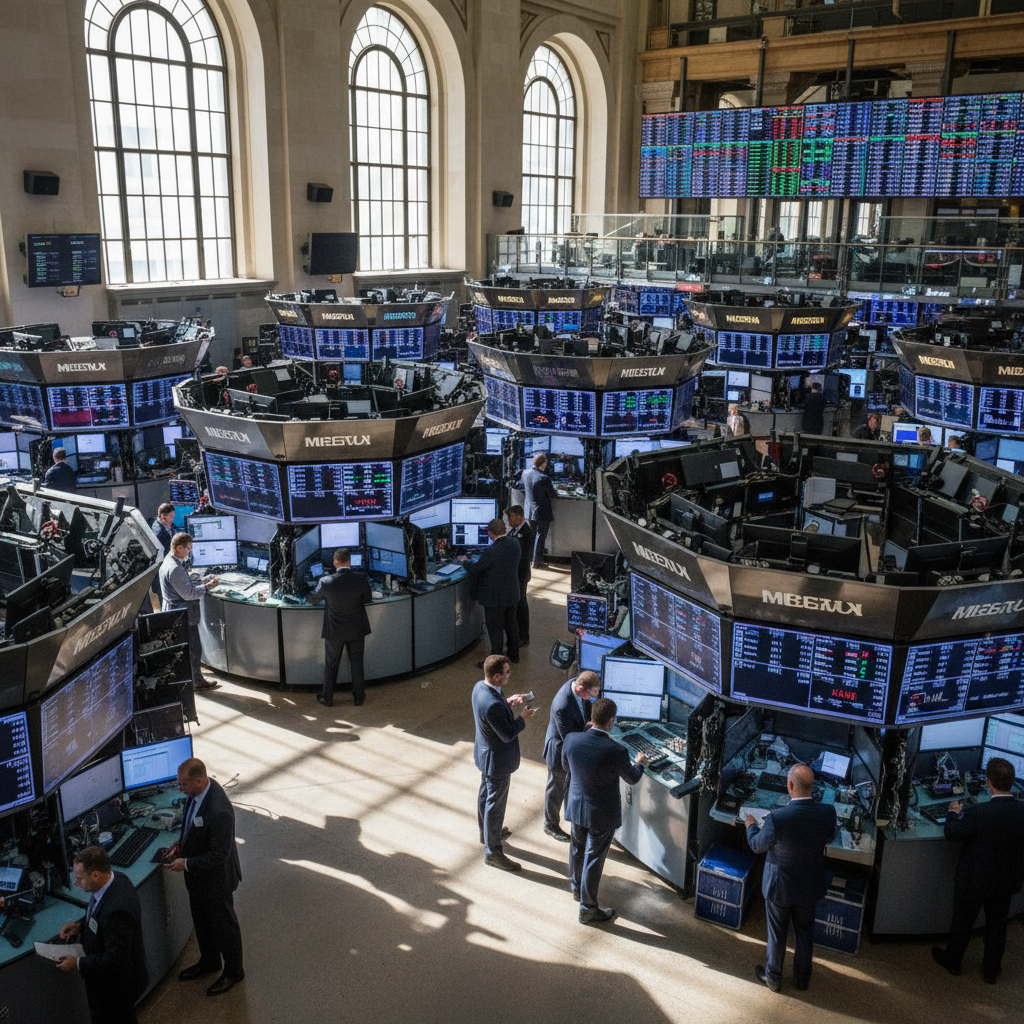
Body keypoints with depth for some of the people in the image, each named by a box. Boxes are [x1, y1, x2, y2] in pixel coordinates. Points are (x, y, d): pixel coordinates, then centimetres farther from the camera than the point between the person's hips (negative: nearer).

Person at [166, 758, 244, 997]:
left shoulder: (219, 811, -39)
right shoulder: (197, 791, -12)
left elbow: (219, 854, -30)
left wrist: (187, 864, -24)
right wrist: (182, 842, -3)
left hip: (216, 879, -8)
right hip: (198, 877, 8)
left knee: (223, 925, 15)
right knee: (201, 922, 28)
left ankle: (233, 972, 38)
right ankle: (209, 961, 52)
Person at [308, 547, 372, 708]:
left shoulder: (325, 582, -21)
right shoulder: (360, 579, -18)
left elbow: (313, 600, -2)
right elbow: (367, 599, 0)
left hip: (334, 630, -1)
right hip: (357, 629, 1)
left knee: (331, 664, 17)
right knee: (356, 663, 17)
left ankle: (327, 698, 29)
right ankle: (358, 696, 28)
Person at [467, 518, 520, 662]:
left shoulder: (491, 551, -27)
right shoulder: (514, 543, -6)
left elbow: (475, 570, -17)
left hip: (495, 597, -7)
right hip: (512, 593, 7)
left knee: (495, 629, 6)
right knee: (511, 624, 22)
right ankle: (513, 655, 37)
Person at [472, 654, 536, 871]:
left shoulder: (480, 686, -9)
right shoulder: (492, 705, -38)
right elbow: (508, 734, -28)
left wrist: (508, 702, 0)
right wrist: (523, 718, -15)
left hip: (485, 754, 10)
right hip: (498, 760, -10)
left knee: (486, 794, 28)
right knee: (495, 804, 7)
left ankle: (486, 832, 51)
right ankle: (492, 852, 22)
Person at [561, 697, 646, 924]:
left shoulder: (571, 740, -18)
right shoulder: (616, 751, -30)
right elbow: (632, 779, -10)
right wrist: (639, 763, 12)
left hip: (576, 807, 5)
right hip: (601, 814, -5)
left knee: (577, 847, 28)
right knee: (594, 859, 12)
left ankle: (576, 886, 52)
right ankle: (588, 909, 28)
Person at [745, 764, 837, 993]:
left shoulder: (777, 818, -33)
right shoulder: (828, 813, -22)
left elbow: (758, 846, -14)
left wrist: (751, 826, 6)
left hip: (779, 887, -3)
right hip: (810, 886, 3)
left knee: (777, 933, 19)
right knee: (805, 932, 25)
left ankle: (773, 977, 39)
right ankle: (802, 976, 44)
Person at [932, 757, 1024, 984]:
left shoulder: (979, 813, -33)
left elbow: (952, 834, -18)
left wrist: (953, 813, 1)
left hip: (974, 880, -4)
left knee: (962, 922, 18)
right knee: (997, 924, 23)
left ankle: (952, 961, 39)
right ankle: (992, 970, 39)